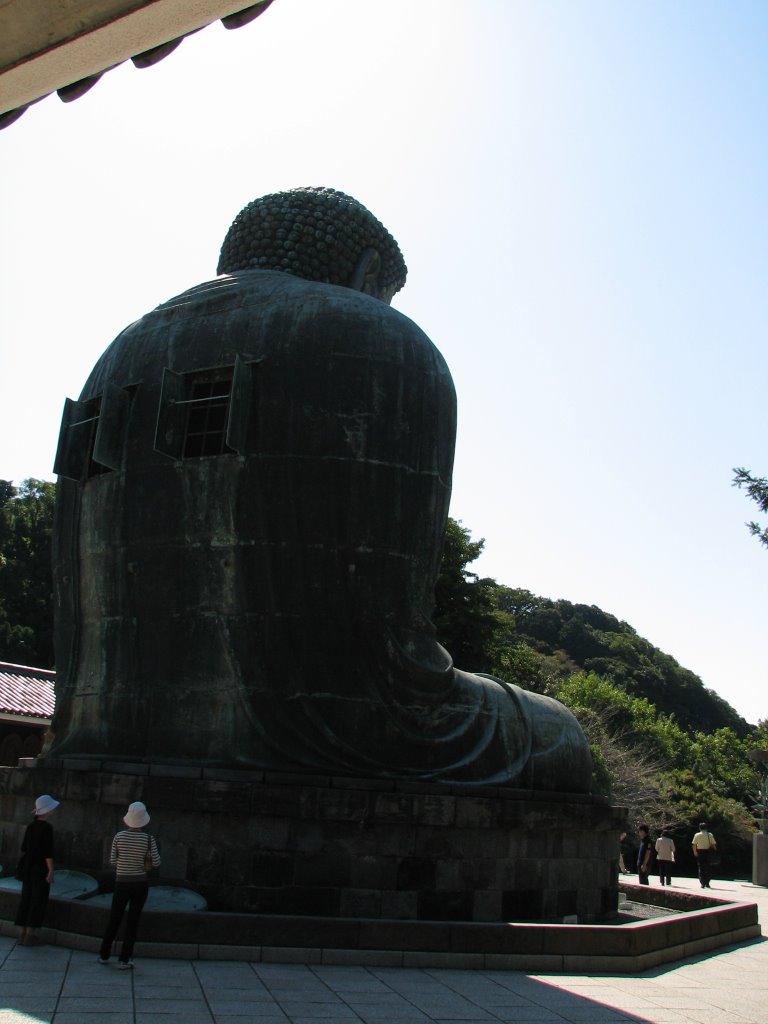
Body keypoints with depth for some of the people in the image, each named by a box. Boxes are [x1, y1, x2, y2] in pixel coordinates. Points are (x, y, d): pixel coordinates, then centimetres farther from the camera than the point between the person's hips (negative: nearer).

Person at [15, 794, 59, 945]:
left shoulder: (31, 826, 6)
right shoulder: (47, 827, -16)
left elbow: (24, 848, 11)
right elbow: (48, 851, -18)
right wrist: (51, 870, -15)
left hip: (28, 867, 7)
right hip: (41, 868, -7)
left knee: (26, 898, 12)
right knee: (38, 901, 1)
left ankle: (22, 933, 16)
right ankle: (29, 935, 3)